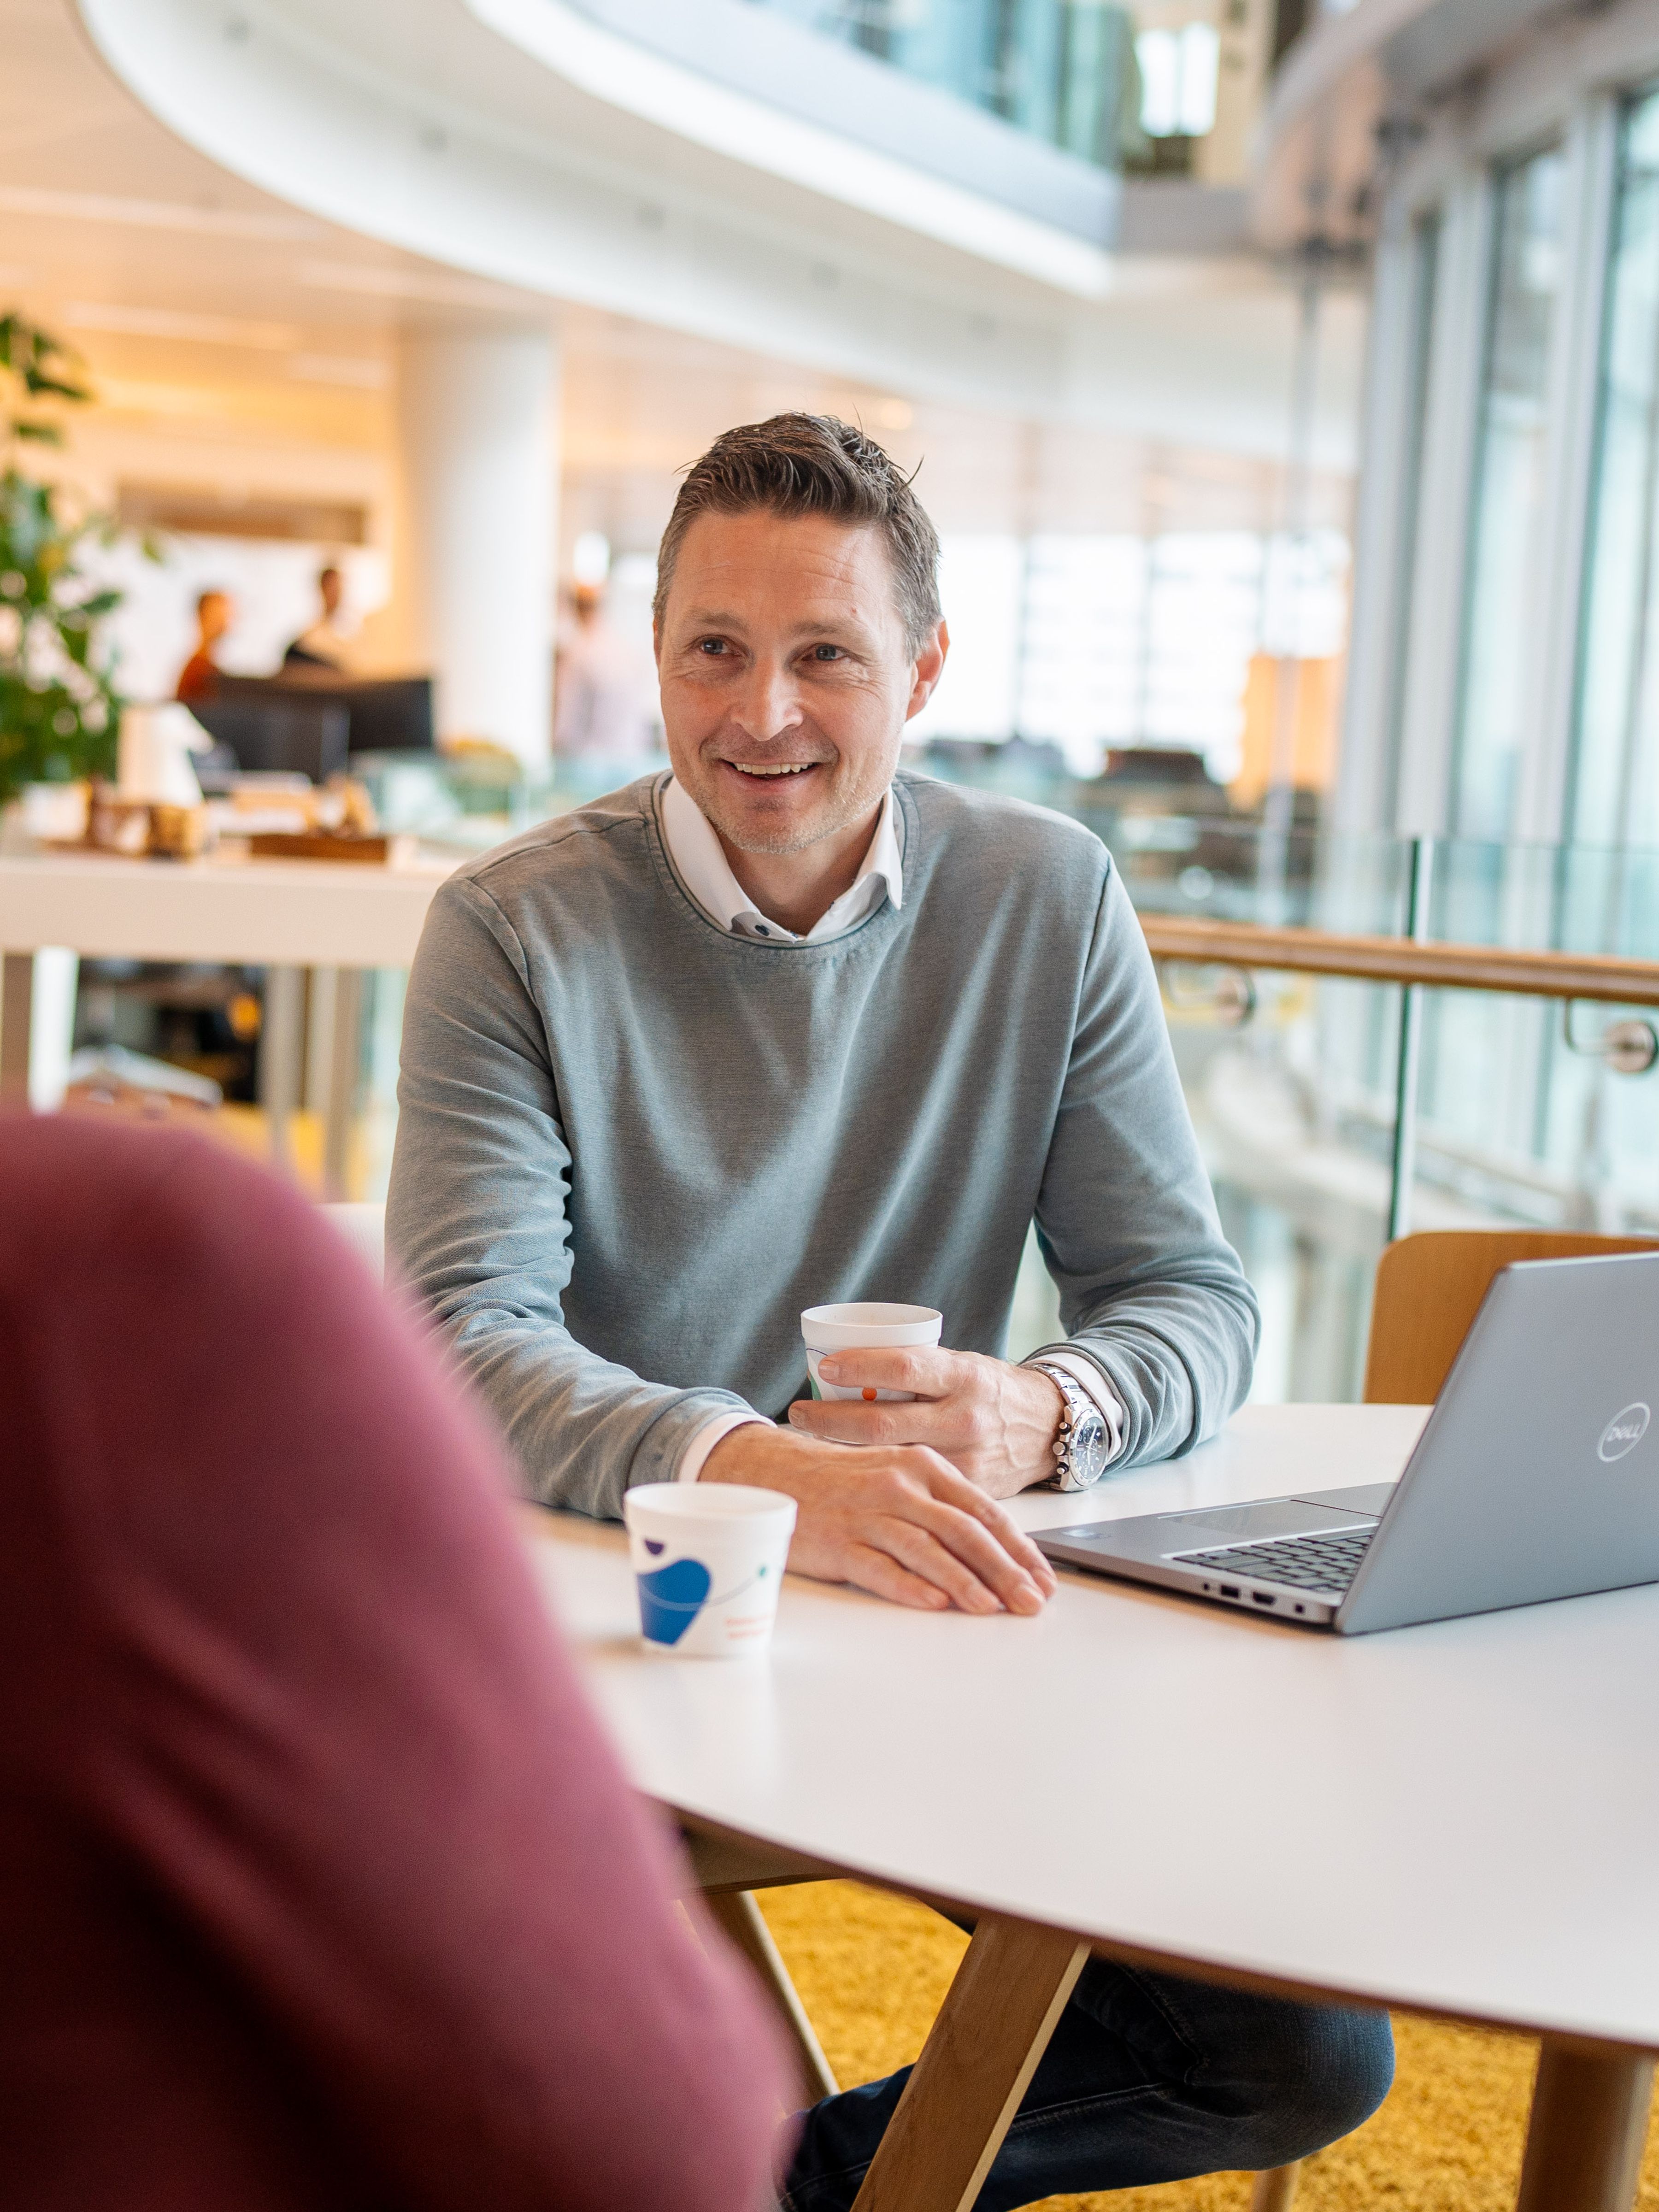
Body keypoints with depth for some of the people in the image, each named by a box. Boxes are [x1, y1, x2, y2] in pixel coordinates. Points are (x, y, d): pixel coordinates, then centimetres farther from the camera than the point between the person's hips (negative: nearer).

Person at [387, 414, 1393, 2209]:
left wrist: (1037, 1410, -22)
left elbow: (1193, 1300, 2)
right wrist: (764, 1470, -37)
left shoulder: (1049, 903, 2)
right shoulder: (514, 931, -6)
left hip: (941, 1616, 3)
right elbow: (470, 1336, -17)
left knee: (1311, 2054, -9)